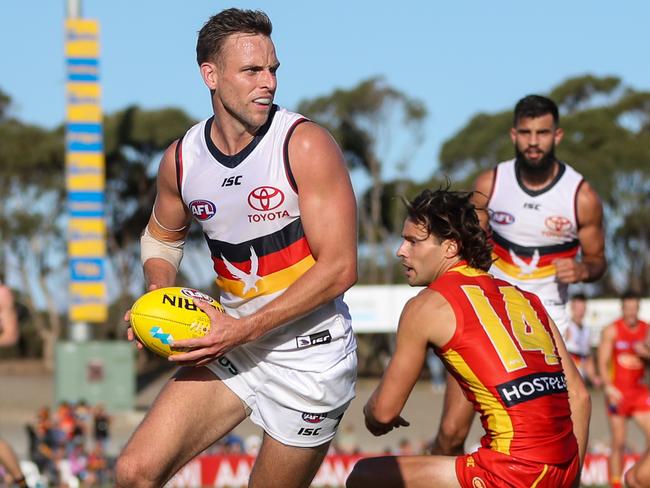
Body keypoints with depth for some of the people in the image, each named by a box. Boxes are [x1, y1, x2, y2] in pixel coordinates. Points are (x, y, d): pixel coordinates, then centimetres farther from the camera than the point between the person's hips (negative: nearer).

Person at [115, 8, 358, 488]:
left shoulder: (305, 145, -16)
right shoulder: (181, 159, -1)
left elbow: (338, 268, -19)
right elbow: (161, 238, 21)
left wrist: (243, 330, -22)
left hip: (308, 354, -4)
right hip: (231, 346, 4)